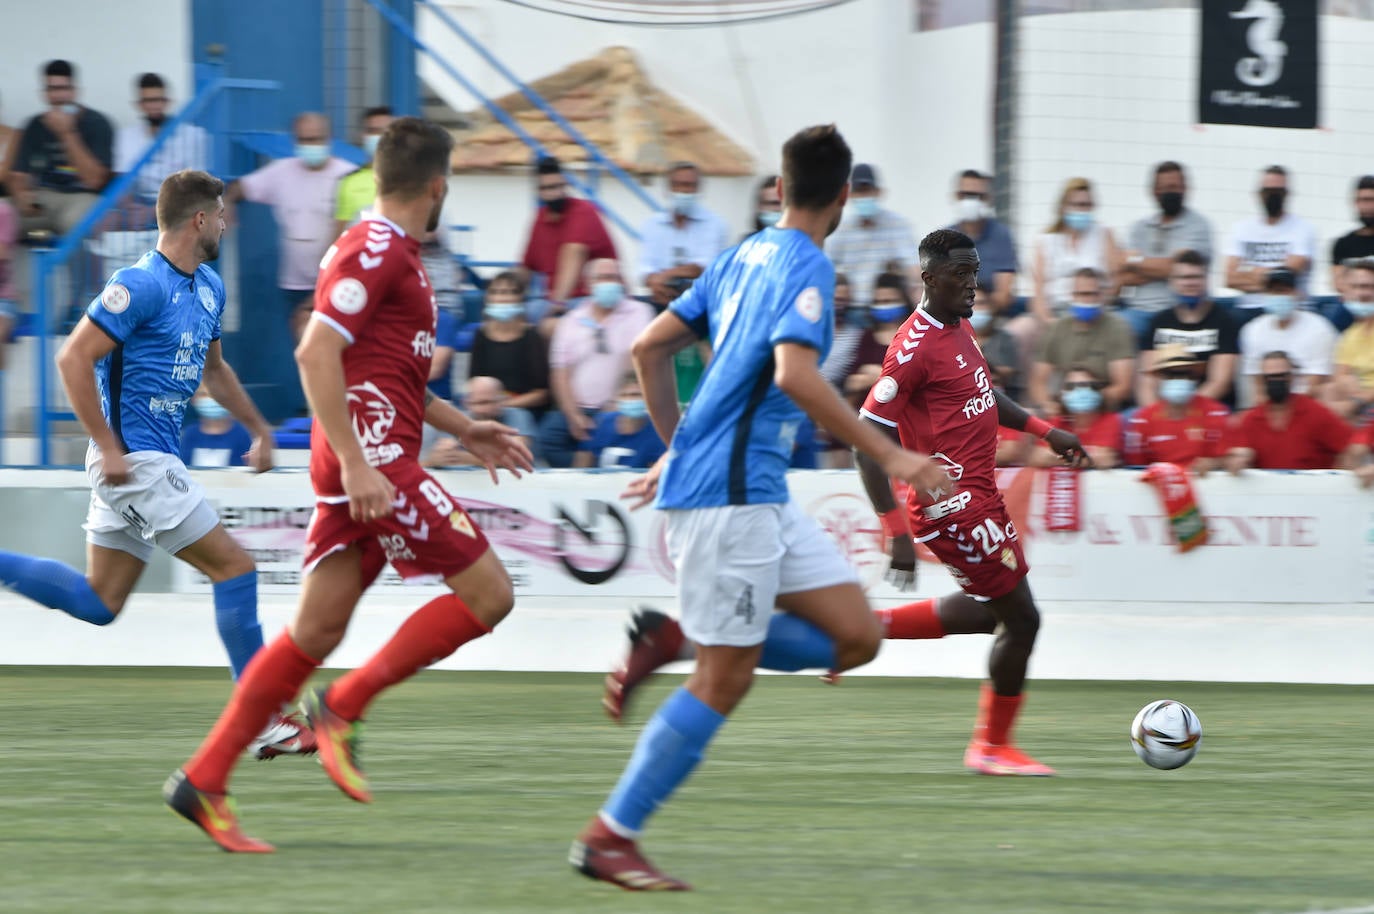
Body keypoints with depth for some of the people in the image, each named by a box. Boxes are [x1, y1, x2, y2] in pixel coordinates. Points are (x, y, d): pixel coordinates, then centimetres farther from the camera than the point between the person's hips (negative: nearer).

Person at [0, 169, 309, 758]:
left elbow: (213, 368, 30)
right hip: (135, 459, -10)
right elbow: (73, 359, -20)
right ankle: (262, 722, -2)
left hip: (155, 459, 10)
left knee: (98, 603, 10)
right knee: (234, 567, -7)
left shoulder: (208, 288, 13)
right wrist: (108, 447, -21)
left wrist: (259, 428, 23)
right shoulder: (142, 285, -16)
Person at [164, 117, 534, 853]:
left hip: (362, 462, 10)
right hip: (374, 458, -10)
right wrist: (355, 464, -24)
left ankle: (204, 780, 6)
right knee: (487, 592, -7)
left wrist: (463, 429, 28)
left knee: (317, 630, 7)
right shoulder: (377, 250, -11)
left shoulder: (390, 251, 20)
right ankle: (342, 707, -7)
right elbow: (316, 355, -21)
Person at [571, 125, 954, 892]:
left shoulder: (744, 258, 16)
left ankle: (670, 643, 5)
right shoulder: (807, 267, -11)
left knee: (855, 637, 5)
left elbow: (650, 347, 19)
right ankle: (609, 838, 0)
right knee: (726, 679, -6)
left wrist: (678, 449, 27)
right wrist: (888, 456, -24)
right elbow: (794, 374, -26)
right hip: (730, 495, -9)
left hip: (759, 493, 9)